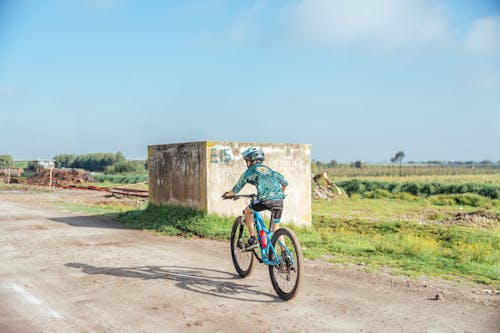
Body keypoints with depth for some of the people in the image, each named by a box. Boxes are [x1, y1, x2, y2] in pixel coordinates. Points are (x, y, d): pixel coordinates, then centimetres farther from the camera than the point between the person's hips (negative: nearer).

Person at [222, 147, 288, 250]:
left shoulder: (250, 171, 14)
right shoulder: (269, 169, 27)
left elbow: (237, 188, 22)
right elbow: (285, 182, 26)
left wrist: (227, 194, 40)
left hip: (265, 200, -5)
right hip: (279, 201, 5)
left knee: (247, 211, 22)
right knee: (276, 227, 20)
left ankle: (253, 240, 16)